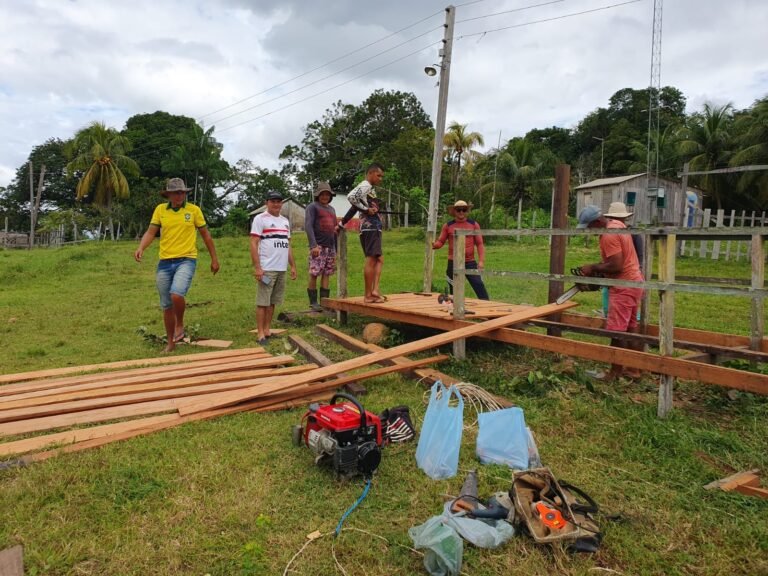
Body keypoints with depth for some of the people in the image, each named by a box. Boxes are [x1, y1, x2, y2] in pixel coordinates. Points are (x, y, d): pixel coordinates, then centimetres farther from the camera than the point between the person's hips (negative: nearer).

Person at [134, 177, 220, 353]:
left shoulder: (194, 210, 0)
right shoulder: (160, 209, 5)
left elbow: (206, 235, 7)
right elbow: (151, 232, 1)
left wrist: (214, 259, 8)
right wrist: (140, 248, -19)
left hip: (186, 260, -3)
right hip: (165, 262, 3)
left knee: (177, 294, -28)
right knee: (166, 306, 9)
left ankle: (180, 325, 1)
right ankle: (170, 343, 24)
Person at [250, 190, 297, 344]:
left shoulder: (285, 221, 17)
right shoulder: (260, 219, -3)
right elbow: (253, 244, -8)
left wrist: (293, 266, 15)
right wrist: (257, 267, -16)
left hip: (281, 269, 6)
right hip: (267, 268, -6)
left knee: (273, 302, 10)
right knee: (263, 302, -3)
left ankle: (267, 330, 18)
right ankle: (261, 334, 3)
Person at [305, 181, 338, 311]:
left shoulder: (331, 209, 21)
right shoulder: (312, 207, 2)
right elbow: (308, 226, -10)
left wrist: (336, 249, 19)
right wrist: (313, 245, -21)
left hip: (330, 247, 6)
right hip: (318, 246, -6)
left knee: (327, 274, 4)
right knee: (314, 274, -6)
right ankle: (313, 302, 0)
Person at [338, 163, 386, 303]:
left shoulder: (368, 188, 24)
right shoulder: (365, 186, -6)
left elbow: (354, 207, 24)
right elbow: (351, 197, -25)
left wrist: (341, 224, 26)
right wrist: (366, 209, -17)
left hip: (372, 227, 10)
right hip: (370, 227, -10)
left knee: (378, 259, 9)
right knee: (371, 260, -9)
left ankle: (375, 290, 1)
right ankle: (368, 295, -7)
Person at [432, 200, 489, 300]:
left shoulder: (474, 224, 4)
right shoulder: (448, 226, 4)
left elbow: (479, 244, 3)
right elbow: (440, 242, 5)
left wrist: (481, 260, -7)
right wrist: (434, 245, -19)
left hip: (470, 262, 0)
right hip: (453, 263, 1)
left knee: (480, 287, -8)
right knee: (454, 292, 8)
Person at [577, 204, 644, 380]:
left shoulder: (609, 235, -21)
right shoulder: (617, 224, 10)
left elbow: (616, 266, -25)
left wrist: (593, 268, -14)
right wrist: (600, 266, 6)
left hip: (624, 287, -11)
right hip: (634, 282, 11)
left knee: (616, 331, -4)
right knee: (631, 328, 13)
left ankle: (615, 373, 4)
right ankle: (633, 369, 20)